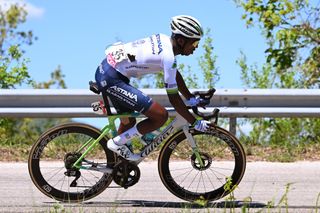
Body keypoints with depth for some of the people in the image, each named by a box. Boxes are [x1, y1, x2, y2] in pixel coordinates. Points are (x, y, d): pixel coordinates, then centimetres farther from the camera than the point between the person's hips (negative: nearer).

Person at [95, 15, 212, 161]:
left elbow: (175, 75, 23)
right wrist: (195, 123, -8)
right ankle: (117, 143, 0)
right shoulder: (168, 56, -19)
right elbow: (173, 98, -15)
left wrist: (191, 99, 24)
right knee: (160, 116, -11)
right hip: (111, 78, -10)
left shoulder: (165, 40, 8)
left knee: (128, 123, 23)